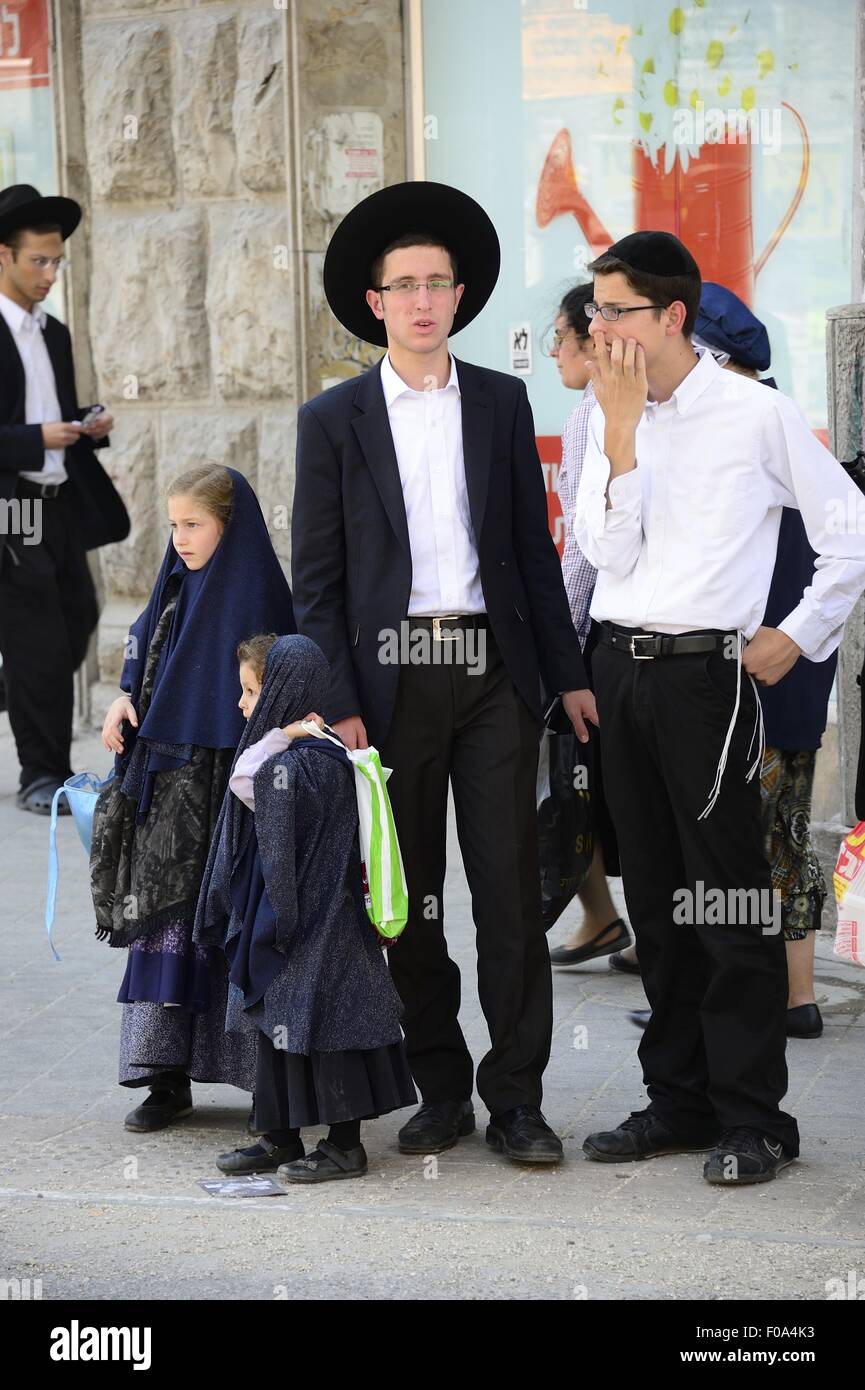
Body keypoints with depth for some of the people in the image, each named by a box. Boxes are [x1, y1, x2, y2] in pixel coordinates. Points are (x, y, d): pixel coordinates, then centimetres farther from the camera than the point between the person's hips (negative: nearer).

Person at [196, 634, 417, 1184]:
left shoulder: (308, 762, -20)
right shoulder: (301, 753, 11)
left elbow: (247, 783, -29)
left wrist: (280, 735, -24)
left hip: (310, 927, -11)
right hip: (281, 918, 11)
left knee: (315, 1025, -3)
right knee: (279, 1024, 15)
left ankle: (345, 1146, 6)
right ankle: (281, 1138, 24)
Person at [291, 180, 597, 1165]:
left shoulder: (502, 403, 9)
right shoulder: (333, 421, 3)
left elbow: (533, 546, 12)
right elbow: (316, 578, 1)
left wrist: (568, 672, 6)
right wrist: (336, 705, -7)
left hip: (493, 671, 1)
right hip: (389, 677, -1)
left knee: (510, 888, -2)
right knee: (406, 899, 5)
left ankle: (516, 1099, 5)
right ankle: (440, 1092, 17)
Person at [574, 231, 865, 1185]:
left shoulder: (757, 414, -6)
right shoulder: (605, 418, 8)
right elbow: (608, 552, -3)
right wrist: (622, 428, -8)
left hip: (706, 671, -5)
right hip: (620, 667, 6)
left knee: (728, 903, -4)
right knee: (654, 897, 11)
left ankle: (752, 1118, 3)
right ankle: (678, 1100, 21)